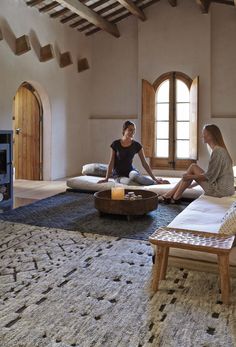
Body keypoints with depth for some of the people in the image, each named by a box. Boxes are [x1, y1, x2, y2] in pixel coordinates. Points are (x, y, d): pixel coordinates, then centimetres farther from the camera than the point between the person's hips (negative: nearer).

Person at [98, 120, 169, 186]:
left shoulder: (137, 145, -3)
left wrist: (154, 178, -6)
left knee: (134, 175, -38)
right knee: (129, 182, -36)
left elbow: (144, 163, -2)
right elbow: (111, 162, -2)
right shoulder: (115, 144, -7)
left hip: (130, 170, 1)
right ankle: (155, 183, -20)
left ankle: (154, 182, -16)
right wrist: (106, 178, -3)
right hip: (118, 174, 0)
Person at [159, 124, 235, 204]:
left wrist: (191, 177, -10)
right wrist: (193, 184, 19)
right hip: (224, 188, 9)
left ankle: (175, 198, 0)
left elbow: (209, 176, -20)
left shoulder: (217, 151, -18)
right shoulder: (219, 149, 14)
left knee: (193, 167, -7)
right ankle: (168, 195, 7)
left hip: (220, 190, -9)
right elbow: (212, 173, 19)